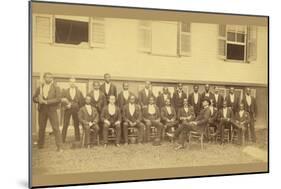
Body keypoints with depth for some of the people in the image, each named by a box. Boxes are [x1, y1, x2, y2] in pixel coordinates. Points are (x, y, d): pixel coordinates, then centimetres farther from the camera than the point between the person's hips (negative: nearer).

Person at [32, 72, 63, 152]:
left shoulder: (56, 88, 0)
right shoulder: (40, 87, 11)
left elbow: (58, 99, -11)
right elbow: (34, 98, 11)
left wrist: (46, 102, -17)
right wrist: (38, 99, -13)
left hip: (52, 110, -3)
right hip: (42, 110, 3)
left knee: (56, 128, -8)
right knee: (41, 128, 8)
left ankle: (59, 147, -7)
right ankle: (40, 146, 19)